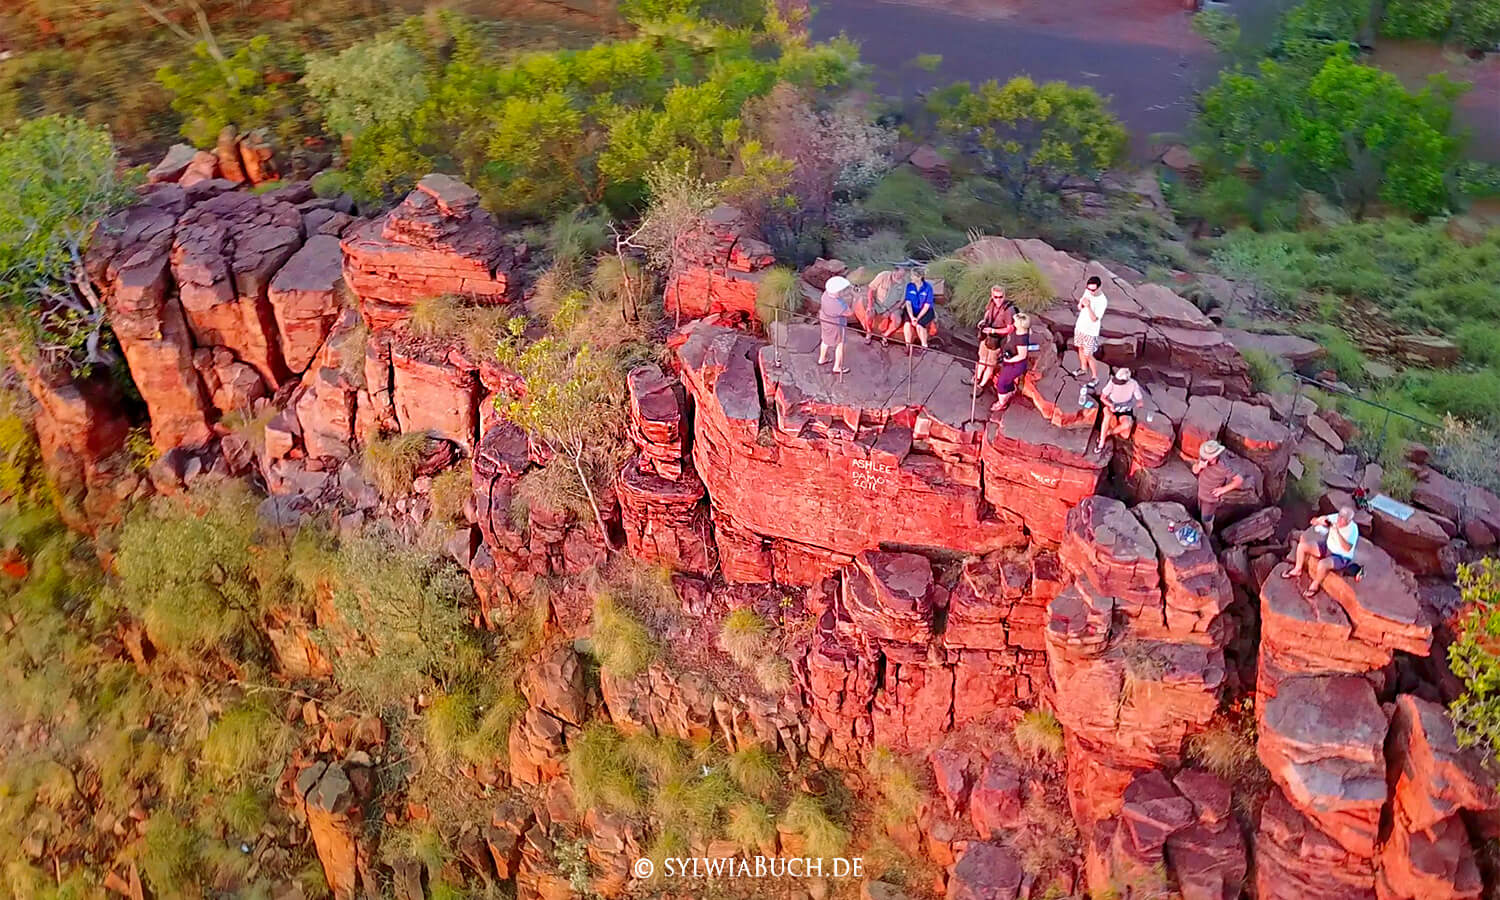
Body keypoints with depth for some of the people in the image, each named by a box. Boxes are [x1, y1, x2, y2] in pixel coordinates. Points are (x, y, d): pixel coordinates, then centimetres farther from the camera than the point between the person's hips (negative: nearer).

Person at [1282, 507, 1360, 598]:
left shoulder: (1353, 529, -26)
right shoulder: (1335, 517, -11)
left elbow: (1347, 548, -38)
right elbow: (1314, 521, -4)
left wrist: (1338, 532, -43)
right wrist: (1319, 521, -28)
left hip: (1341, 558, -7)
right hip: (1327, 547, 7)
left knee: (1322, 564, -36)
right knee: (1302, 545, -7)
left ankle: (1315, 585, -6)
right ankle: (1297, 570, 16)